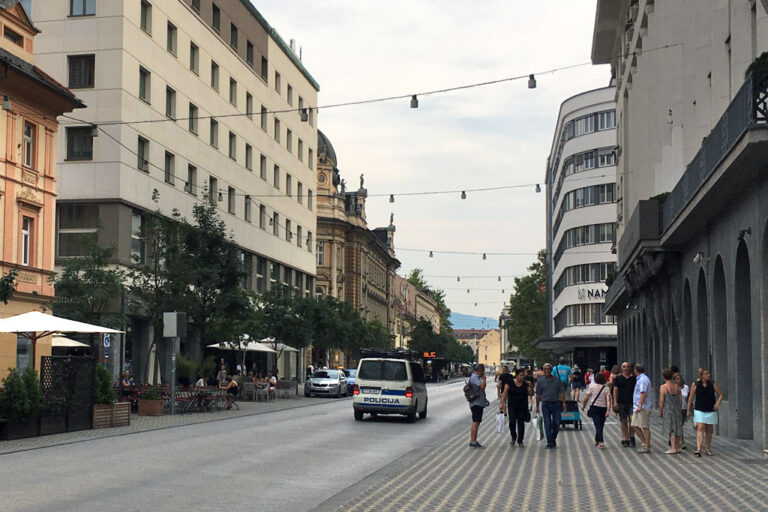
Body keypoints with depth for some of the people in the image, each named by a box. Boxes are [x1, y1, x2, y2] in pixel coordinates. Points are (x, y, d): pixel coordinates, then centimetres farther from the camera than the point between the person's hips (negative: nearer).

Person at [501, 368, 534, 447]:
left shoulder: (526, 384, 2)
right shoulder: (510, 382, -1)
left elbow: (531, 394, 1)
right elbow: (505, 393, 1)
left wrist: (531, 387, -15)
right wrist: (502, 402, -5)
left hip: (522, 407, 1)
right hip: (512, 406, -1)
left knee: (521, 423, 1)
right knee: (512, 422, -12)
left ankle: (520, 441, 13)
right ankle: (513, 437, 13)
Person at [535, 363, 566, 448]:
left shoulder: (557, 380, 5)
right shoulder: (540, 381, 3)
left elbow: (561, 393, 7)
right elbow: (538, 394, 5)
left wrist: (563, 403, -1)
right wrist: (537, 406, 4)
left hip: (556, 404, 1)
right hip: (546, 405, -1)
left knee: (556, 423, 3)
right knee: (547, 424, -3)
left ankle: (553, 438, 25)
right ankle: (550, 442, 2)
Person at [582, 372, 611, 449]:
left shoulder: (592, 387, -1)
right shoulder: (606, 388, 1)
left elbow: (586, 398, -1)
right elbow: (608, 400, -11)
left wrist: (583, 406, 15)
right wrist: (608, 411, -17)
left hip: (594, 408, -2)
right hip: (603, 408, 2)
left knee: (598, 426, -7)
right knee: (600, 426, 16)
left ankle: (601, 442, -21)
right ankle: (597, 441, 29)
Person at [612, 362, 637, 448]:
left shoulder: (634, 378, 7)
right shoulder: (618, 378, 6)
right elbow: (615, 390, 3)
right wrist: (615, 402, -5)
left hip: (632, 402, 0)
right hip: (621, 402, 0)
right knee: (624, 422, 3)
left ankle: (632, 437, 6)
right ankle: (625, 440, 9)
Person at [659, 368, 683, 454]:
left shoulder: (663, 387, -12)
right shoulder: (676, 386, 4)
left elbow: (661, 401, -13)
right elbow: (680, 399, 8)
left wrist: (660, 411, -3)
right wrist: (678, 408, 18)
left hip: (667, 410, -5)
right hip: (677, 409, 5)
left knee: (671, 429, -2)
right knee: (676, 428, 13)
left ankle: (673, 448, -4)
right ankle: (676, 447, 18)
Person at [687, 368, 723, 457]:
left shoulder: (713, 384, 0)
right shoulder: (695, 385, -4)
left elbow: (720, 395, 6)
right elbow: (691, 398, 5)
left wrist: (717, 403, -13)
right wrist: (689, 410, 8)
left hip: (711, 410, 2)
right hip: (699, 410, -2)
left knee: (709, 430, 9)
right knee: (700, 428, -14)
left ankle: (707, 449, 22)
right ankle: (698, 449, -20)